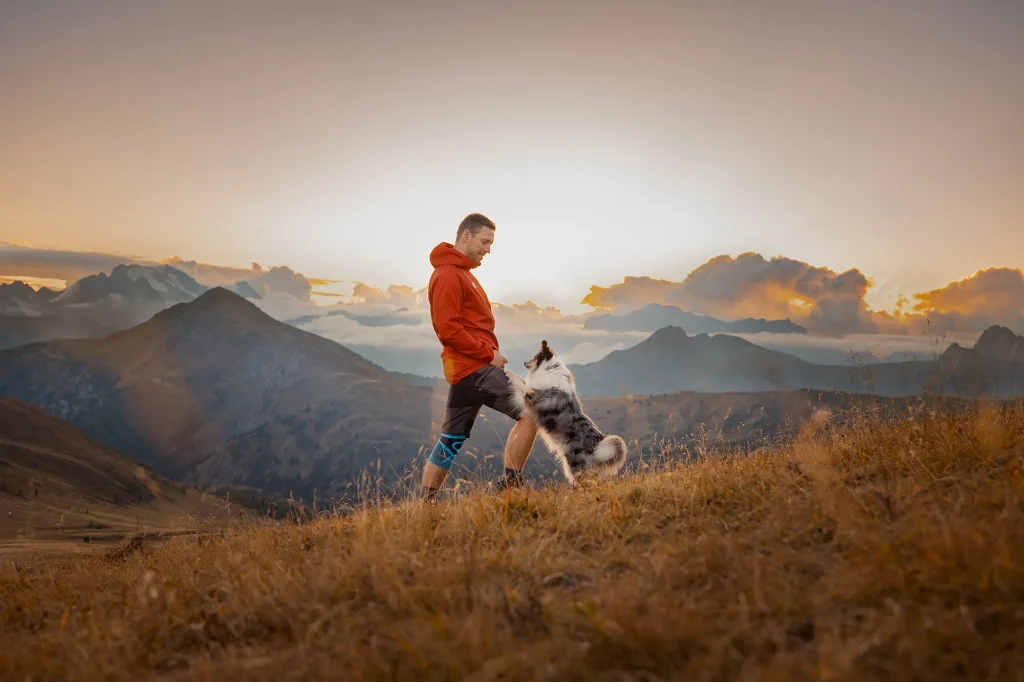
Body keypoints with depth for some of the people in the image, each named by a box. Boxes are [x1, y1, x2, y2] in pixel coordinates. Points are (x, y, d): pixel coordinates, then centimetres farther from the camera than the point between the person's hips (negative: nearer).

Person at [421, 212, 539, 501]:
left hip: (464, 369, 11)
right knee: (530, 411, -12)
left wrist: (488, 353, 8)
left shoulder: (461, 272, 21)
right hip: (475, 368, -11)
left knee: (451, 440, 13)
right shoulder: (447, 275, -11)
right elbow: (448, 330, -19)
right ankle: (510, 485, -8)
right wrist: (488, 353, -16)